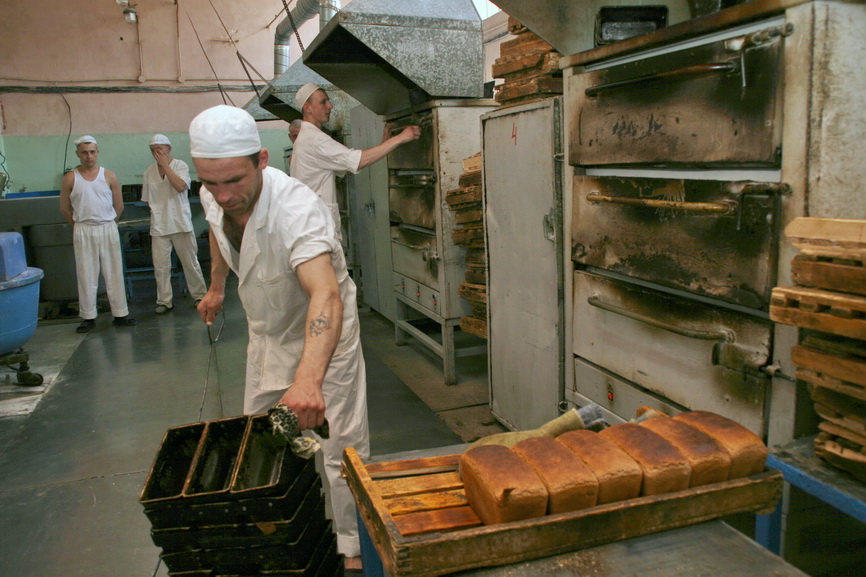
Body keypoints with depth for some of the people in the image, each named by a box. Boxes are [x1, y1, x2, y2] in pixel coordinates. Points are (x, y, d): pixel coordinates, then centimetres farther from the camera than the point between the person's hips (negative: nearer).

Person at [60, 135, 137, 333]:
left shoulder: (109, 177, 2)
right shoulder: (70, 179, 0)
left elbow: (119, 206, 8)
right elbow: (64, 209, 6)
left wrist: (106, 223, 9)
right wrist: (79, 225, 7)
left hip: (108, 229, 1)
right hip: (83, 231, 0)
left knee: (114, 273, 4)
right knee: (86, 275, 4)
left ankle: (120, 314, 10)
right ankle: (88, 317, 12)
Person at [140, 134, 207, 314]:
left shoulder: (180, 165, -2)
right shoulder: (149, 172, 8)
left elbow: (180, 186, -21)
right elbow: (148, 199, 16)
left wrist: (165, 164, -16)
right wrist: (157, 213, 3)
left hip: (180, 223, -3)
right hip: (158, 226, 3)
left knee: (190, 262, 5)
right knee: (160, 266, 2)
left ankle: (199, 294, 19)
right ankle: (164, 301, 12)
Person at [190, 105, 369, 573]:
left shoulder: (297, 207, -39)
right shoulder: (213, 197, -17)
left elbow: (326, 294, -56)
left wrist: (309, 377, -70)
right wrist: (216, 287, 19)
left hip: (323, 335, -7)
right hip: (267, 332, 7)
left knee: (339, 447, -2)